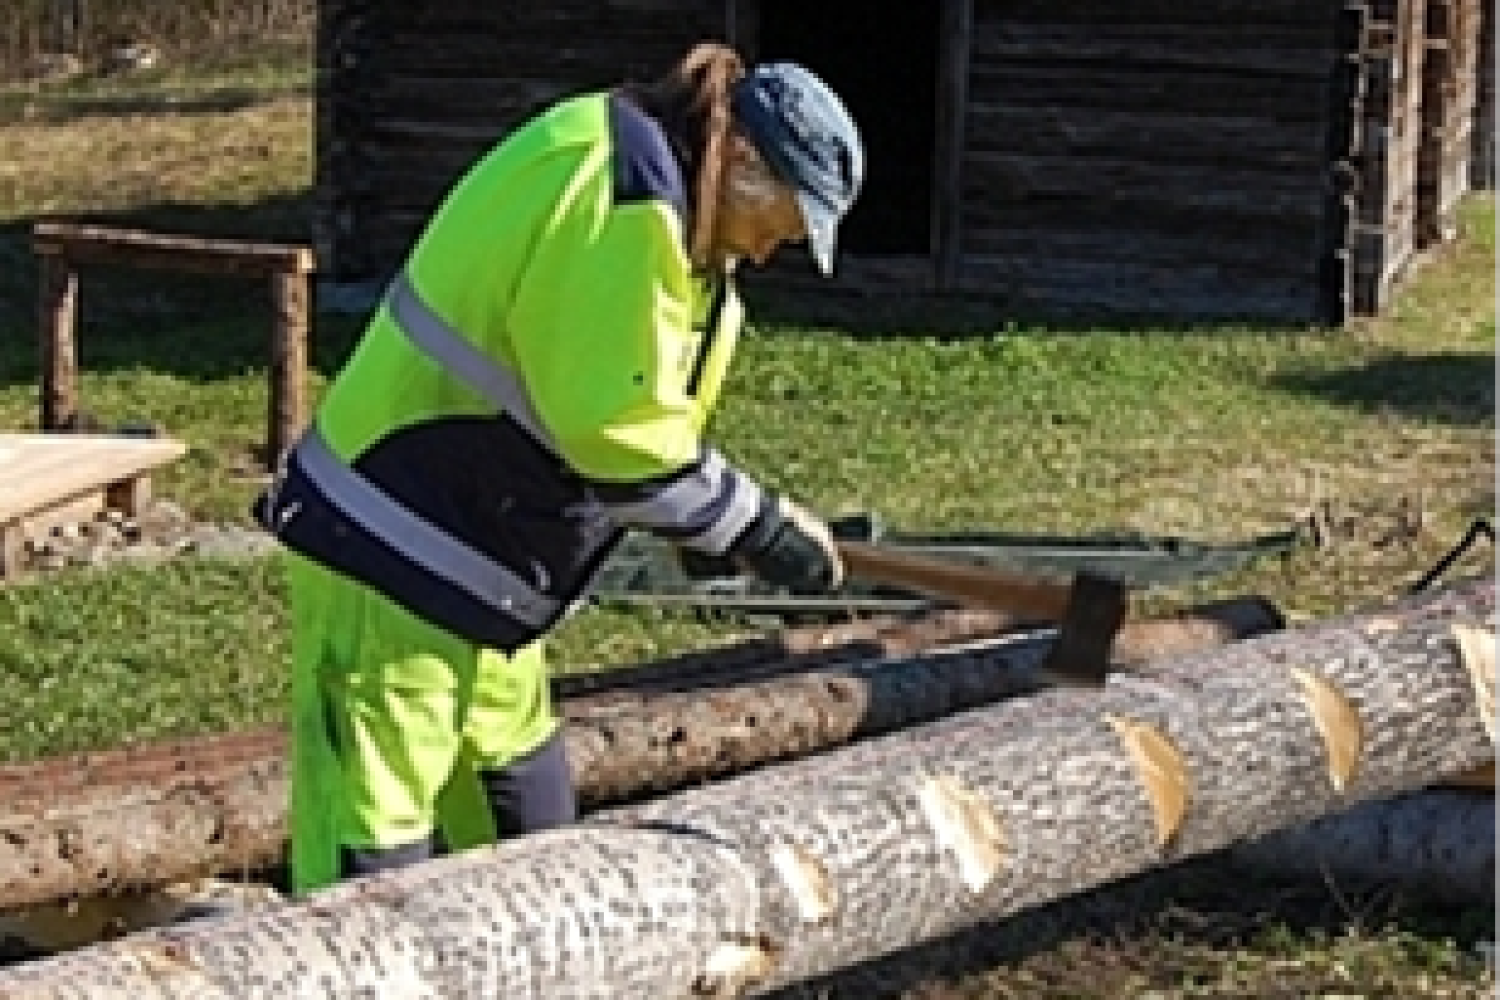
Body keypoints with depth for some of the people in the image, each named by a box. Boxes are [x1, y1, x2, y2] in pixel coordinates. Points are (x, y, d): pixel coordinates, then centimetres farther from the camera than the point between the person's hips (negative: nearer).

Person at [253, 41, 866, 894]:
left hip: (473, 560, 11)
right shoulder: (621, 187, -20)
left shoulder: (648, 192, 13)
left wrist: (713, 521, 4)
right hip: (399, 550, -11)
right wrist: (753, 525, -14)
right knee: (373, 852, -9)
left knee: (523, 811, 19)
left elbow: (611, 405, 16)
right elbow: (615, 423, -23)